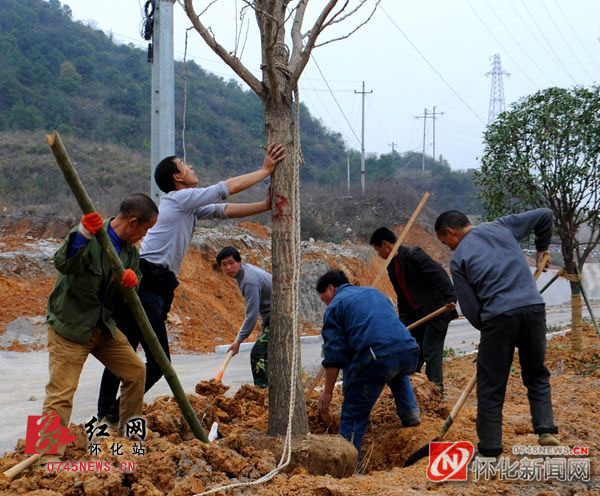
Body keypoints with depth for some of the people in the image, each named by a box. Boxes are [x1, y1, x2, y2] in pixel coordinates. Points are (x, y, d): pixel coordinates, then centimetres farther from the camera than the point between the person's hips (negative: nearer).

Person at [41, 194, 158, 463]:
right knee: (61, 392, -12)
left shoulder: (131, 250, 3)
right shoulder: (90, 237, -20)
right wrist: (83, 233, -50)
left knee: (135, 371, 13)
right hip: (69, 326, -8)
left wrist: (132, 280, -21)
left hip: (103, 326, 8)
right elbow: (63, 264, -36)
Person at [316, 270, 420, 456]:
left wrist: (328, 391, 9)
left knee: (353, 415, 4)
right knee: (397, 374, 42)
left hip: (377, 360, -7)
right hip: (409, 352, 7)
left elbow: (334, 354, 4)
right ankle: (410, 413, 30)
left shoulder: (335, 306, 11)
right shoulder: (374, 292, 31)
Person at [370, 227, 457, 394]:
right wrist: (403, 322, 12)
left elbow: (439, 274, -23)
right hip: (416, 315, 9)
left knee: (430, 351, -9)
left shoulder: (413, 254, -14)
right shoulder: (392, 267, 13)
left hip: (437, 311, -9)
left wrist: (450, 298, -31)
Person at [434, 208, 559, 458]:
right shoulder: (502, 226, 15)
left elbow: (470, 308, 3)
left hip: (498, 316, -4)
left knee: (491, 385, 8)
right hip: (534, 308, 4)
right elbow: (545, 215, 19)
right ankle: (546, 429, 5)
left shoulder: (458, 259, 5)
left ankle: (490, 447, 10)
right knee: (537, 375, 19)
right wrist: (541, 248, 33)